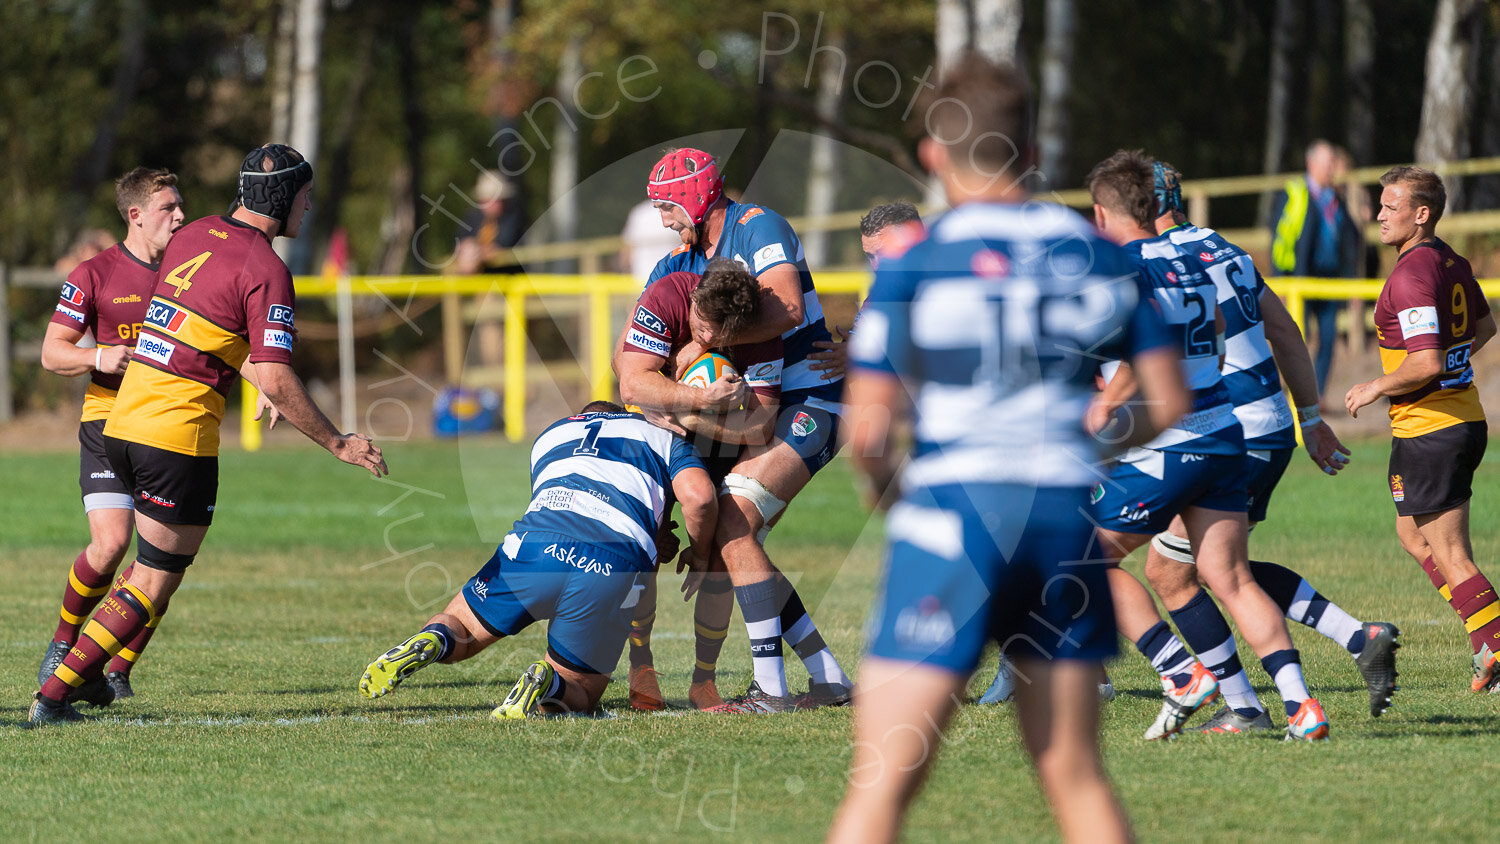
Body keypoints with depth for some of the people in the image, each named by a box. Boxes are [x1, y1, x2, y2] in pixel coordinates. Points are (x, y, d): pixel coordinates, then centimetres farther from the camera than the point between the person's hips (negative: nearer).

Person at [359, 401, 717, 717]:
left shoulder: (548, 437, 36)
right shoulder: (664, 436, 28)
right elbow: (699, 496, 8)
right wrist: (699, 557, 26)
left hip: (534, 547, 1)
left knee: (459, 628, 24)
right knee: (580, 693, 18)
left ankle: (431, 642, -13)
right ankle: (549, 683, -19)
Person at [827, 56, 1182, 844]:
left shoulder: (913, 260, -3)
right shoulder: (1096, 253, 9)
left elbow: (867, 431, -6)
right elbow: (1168, 403, 9)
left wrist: (883, 485, 16)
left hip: (952, 511, -4)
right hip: (1066, 510, 4)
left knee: (881, 780, -4)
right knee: (1074, 774, 13)